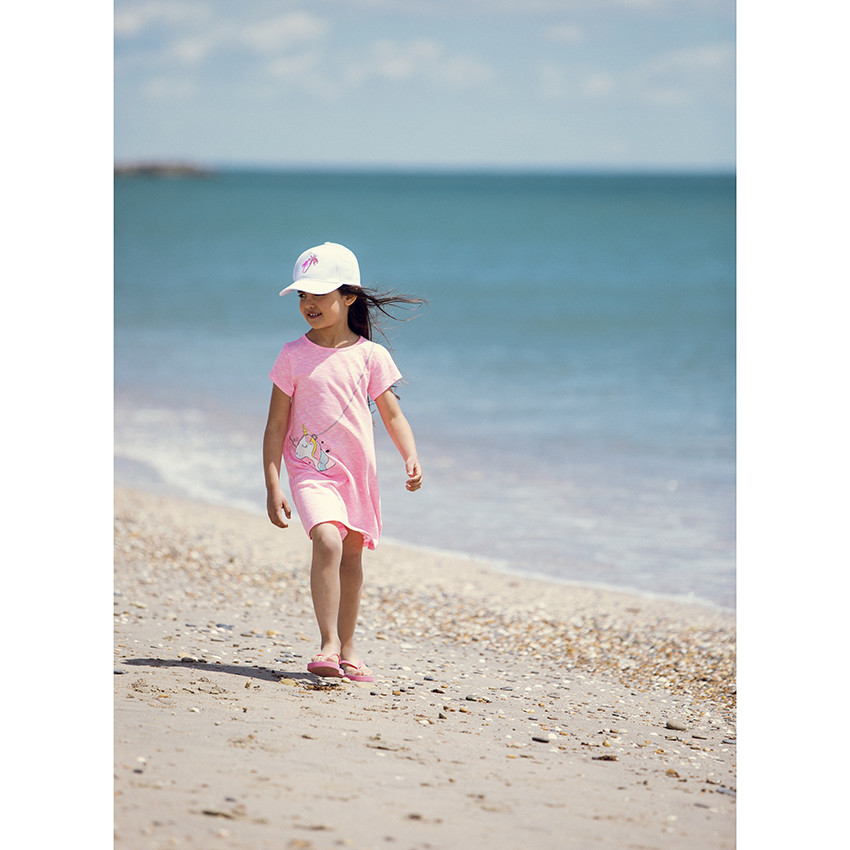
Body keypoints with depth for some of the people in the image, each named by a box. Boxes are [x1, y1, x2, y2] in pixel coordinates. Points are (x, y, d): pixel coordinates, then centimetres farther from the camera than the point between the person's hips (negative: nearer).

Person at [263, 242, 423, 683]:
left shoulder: (371, 356, 0)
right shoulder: (293, 356, -3)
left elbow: (392, 415, 4)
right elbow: (276, 424, -1)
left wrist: (411, 458, -14)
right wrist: (272, 486, -7)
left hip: (358, 472, 3)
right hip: (311, 469, -3)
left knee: (352, 556, 12)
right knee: (327, 540, -25)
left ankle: (347, 646, 27)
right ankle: (328, 644, -23)